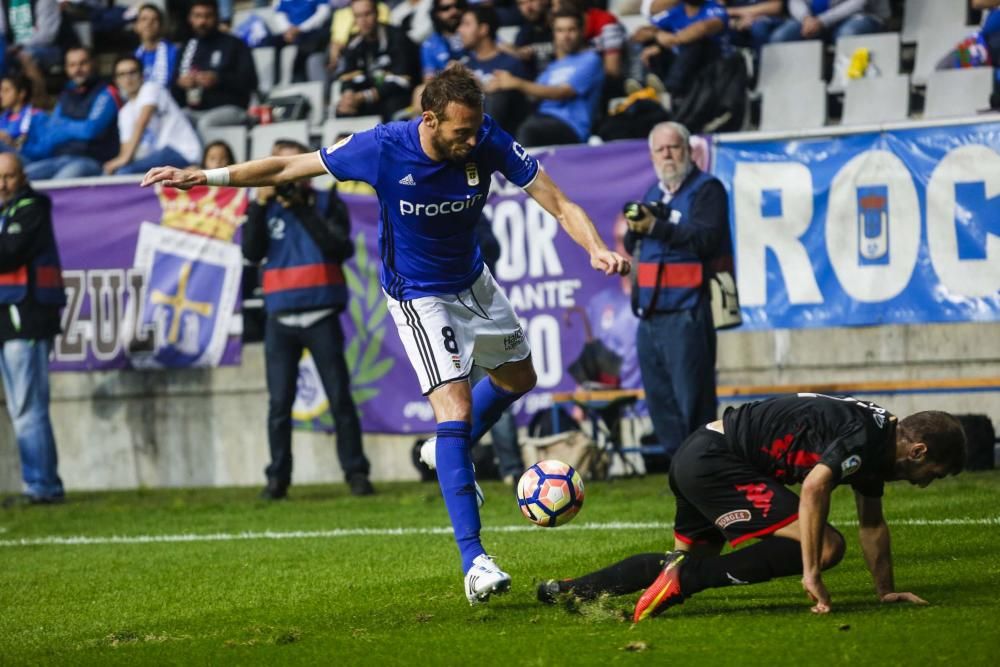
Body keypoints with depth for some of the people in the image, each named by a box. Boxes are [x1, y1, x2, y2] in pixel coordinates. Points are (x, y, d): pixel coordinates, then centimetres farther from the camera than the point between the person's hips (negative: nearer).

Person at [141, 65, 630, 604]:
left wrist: (596, 248, -39)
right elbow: (288, 168, -17)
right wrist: (202, 177, -19)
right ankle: (473, 561, -21)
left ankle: (449, 460, 50)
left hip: (472, 282, 5)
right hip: (418, 296, -5)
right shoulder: (383, 149, -29)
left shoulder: (488, 142, -23)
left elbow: (558, 203, -20)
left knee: (518, 378, 22)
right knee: (456, 408, -18)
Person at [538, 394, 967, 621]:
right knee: (827, 546, -18)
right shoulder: (864, 436, -18)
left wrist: (886, 591, 25)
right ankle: (687, 575, -19)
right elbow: (814, 487, -31)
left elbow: (871, 523, 24)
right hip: (715, 463, -10)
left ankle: (570, 590, 29)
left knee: (690, 558, 27)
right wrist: (811, 575, -29)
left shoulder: (875, 444, 13)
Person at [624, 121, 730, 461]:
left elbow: (706, 238, -17)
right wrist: (635, 229, -2)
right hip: (650, 313, 8)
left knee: (693, 401, -9)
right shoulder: (653, 193, 21)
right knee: (659, 400, 8)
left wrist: (656, 227, -21)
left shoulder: (707, 189, -2)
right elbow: (632, 247, 20)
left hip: (686, 314, -8)